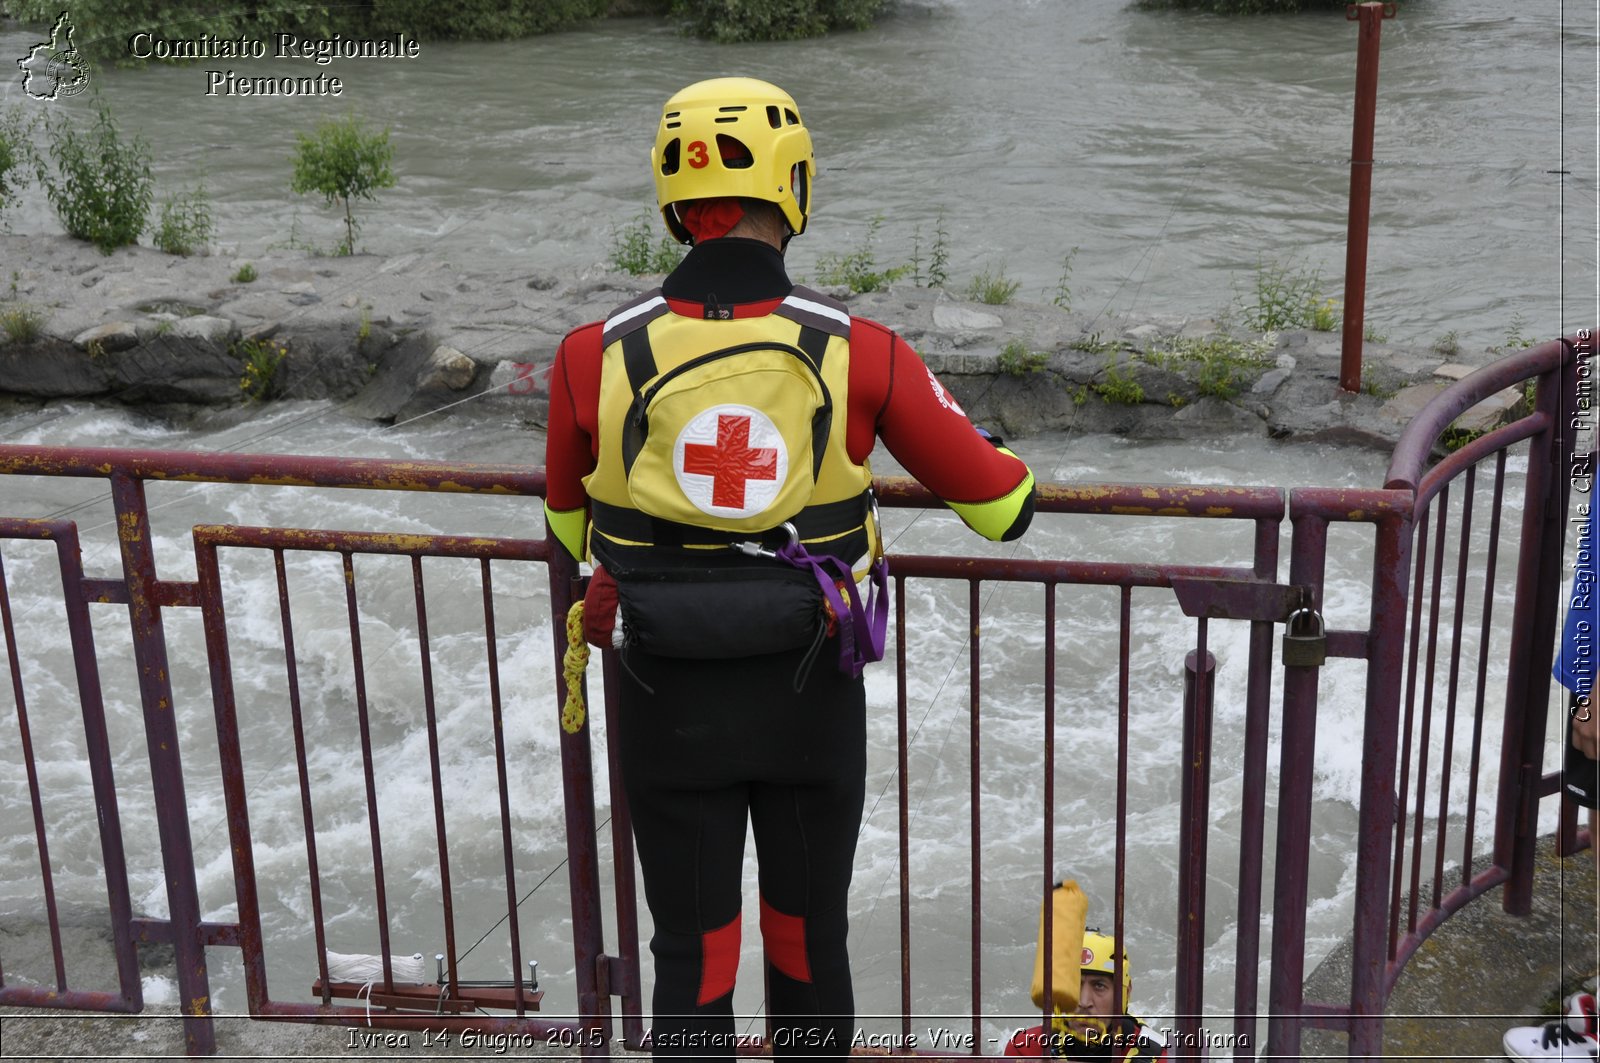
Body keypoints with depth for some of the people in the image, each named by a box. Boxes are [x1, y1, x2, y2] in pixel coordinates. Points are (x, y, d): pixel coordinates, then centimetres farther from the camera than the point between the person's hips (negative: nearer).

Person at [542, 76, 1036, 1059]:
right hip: (813, 698, 0)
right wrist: (1010, 473, 17)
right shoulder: (858, 353, -14)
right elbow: (1001, 506, -7)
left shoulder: (595, 358, -11)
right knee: (811, 939, 20)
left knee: (691, 957, 14)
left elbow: (570, 526, 6)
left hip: (669, 704, 0)